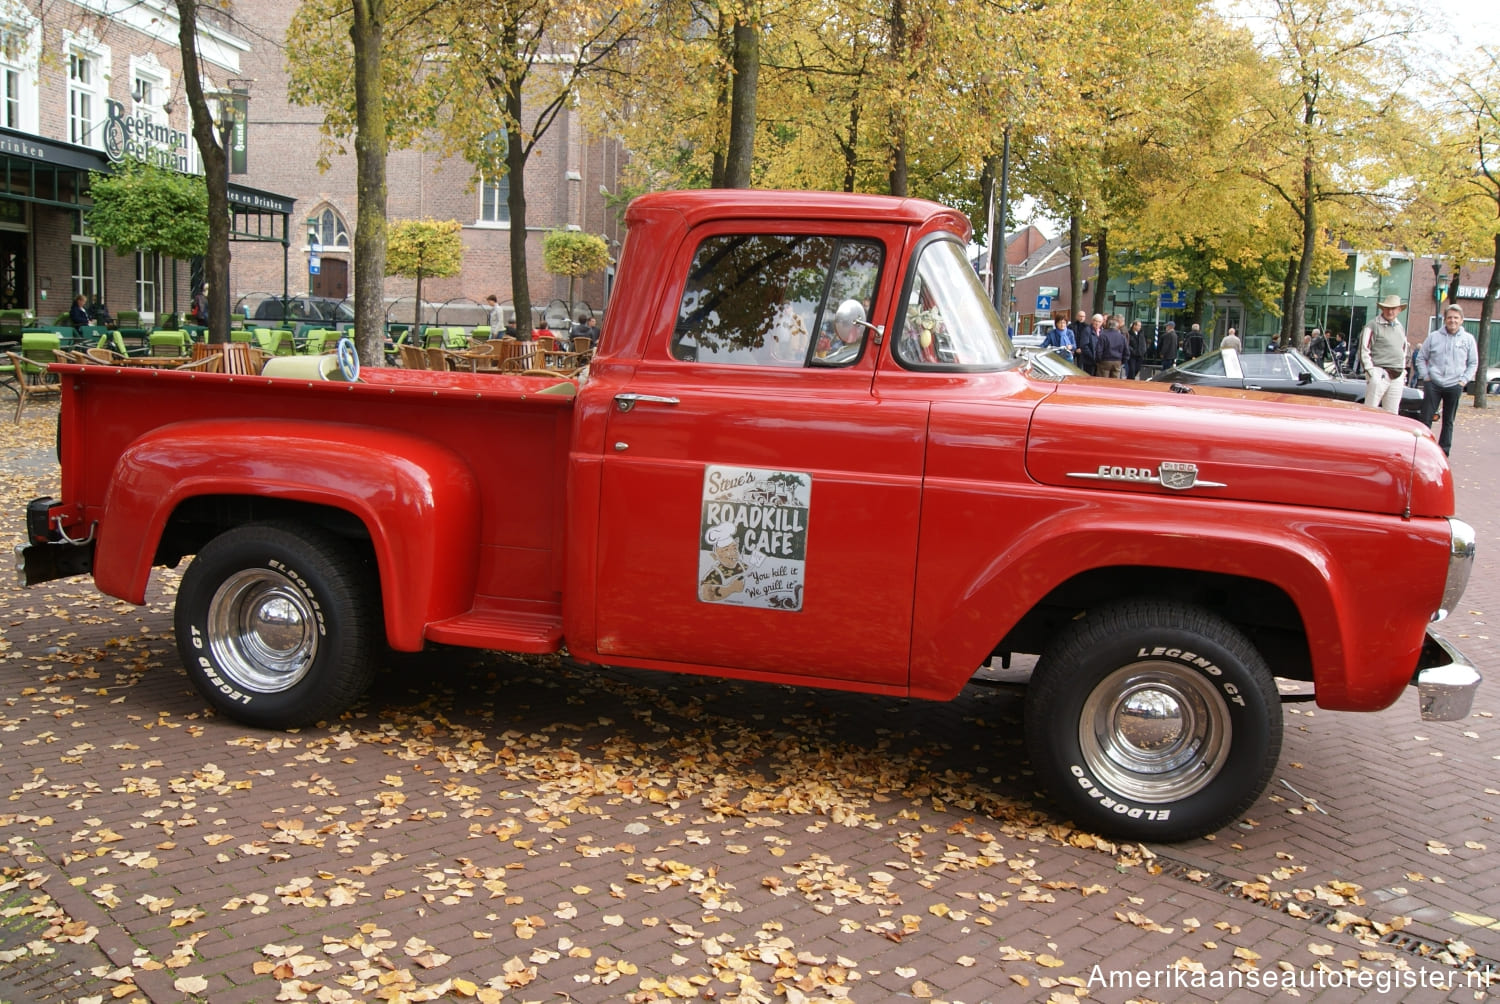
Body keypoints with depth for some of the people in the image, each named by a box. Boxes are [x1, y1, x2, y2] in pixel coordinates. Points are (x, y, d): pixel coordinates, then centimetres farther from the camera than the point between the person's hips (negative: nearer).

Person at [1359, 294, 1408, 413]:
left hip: (1397, 377, 7)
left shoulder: (1401, 328, 20)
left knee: (1392, 414, 7)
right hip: (1380, 374, -7)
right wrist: (1371, 372, -13)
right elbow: (1364, 351, -7)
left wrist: (1403, 372, 20)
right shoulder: (1373, 326, -2)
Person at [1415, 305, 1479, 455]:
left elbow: (1473, 363, 10)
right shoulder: (1434, 337, 4)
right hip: (1433, 384, 0)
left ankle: (1443, 451, 13)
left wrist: (1463, 380, -1)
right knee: (1426, 419, -2)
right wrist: (1425, 376, -1)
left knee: (1448, 422, 7)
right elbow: (1421, 358, 9)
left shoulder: (1468, 339, 4)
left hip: (1454, 386, 1)